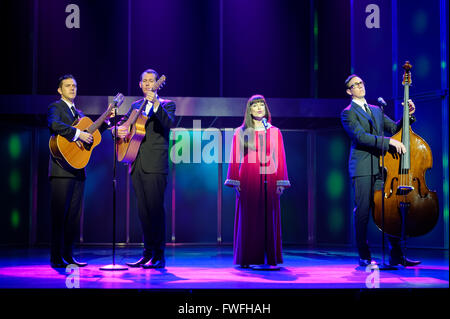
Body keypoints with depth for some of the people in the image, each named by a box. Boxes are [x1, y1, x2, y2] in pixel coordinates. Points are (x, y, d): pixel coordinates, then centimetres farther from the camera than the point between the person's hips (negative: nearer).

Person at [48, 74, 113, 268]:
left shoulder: (78, 112, 24)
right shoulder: (55, 107, 0)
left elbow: (91, 133, 23)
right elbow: (54, 124, -21)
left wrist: (106, 120, 13)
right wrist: (78, 134, -25)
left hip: (78, 170, 8)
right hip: (62, 168, -7)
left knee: (74, 214, 7)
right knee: (59, 213, -6)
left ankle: (68, 255, 12)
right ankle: (56, 258, -3)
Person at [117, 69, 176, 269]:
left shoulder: (166, 105, 4)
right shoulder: (136, 106, 20)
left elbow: (168, 123, -15)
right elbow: (122, 123, 23)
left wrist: (156, 104, -27)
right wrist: (119, 130, 0)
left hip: (155, 166, -6)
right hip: (137, 166, 6)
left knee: (155, 209, -9)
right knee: (143, 211, 8)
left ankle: (159, 256, -4)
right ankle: (148, 253, 16)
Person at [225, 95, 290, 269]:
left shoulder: (274, 132, 10)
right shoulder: (240, 132, 6)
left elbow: (280, 158, 6)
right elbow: (235, 159, 3)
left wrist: (281, 182, -1)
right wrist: (235, 181, -5)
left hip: (268, 179, 1)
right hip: (248, 179, -1)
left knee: (269, 218, 2)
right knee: (248, 219, -1)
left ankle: (269, 258, 8)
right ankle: (248, 259, 5)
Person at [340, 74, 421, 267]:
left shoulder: (376, 110, 22)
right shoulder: (348, 113, 0)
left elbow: (395, 128, 19)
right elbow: (360, 137, -14)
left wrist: (408, 115, 2)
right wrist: (389, 141, -21)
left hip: (380, 166, 6)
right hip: (362, 169, -6)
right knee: (362, 212, -4)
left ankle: (396, 256, 7)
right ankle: (364, 257, 5)